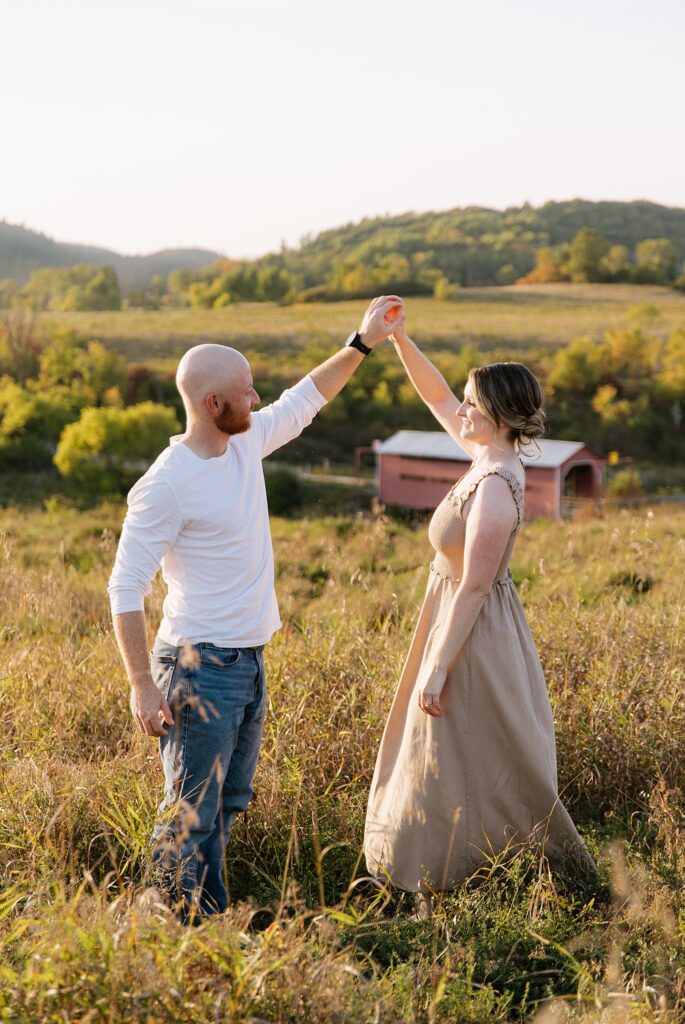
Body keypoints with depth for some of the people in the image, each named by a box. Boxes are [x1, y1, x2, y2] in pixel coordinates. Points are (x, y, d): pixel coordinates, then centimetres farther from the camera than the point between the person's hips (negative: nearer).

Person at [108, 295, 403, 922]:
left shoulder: (246, 442, 3)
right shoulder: (166, 485, -20)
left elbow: (304, 401, 20)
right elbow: (126, 589, -18)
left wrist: (363, 343, 15)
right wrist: (143, 686, -20)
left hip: (250, 660, 9)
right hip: (200, 666, -9)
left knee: (229, 802, 19)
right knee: (192, 812, 0)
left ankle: (214, 923, 34)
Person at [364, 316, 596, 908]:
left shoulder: (494, 490, -26)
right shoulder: (493, 457, 0)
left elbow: (472, 588, -24)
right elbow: (437, 398, 13)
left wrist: (436, 669, -20)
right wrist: (400, 339, 5)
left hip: (472, 636, -10)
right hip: (471, 622, 10)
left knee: (462, 772, 4)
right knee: (475, 768, 21)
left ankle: (448, 896, 18)